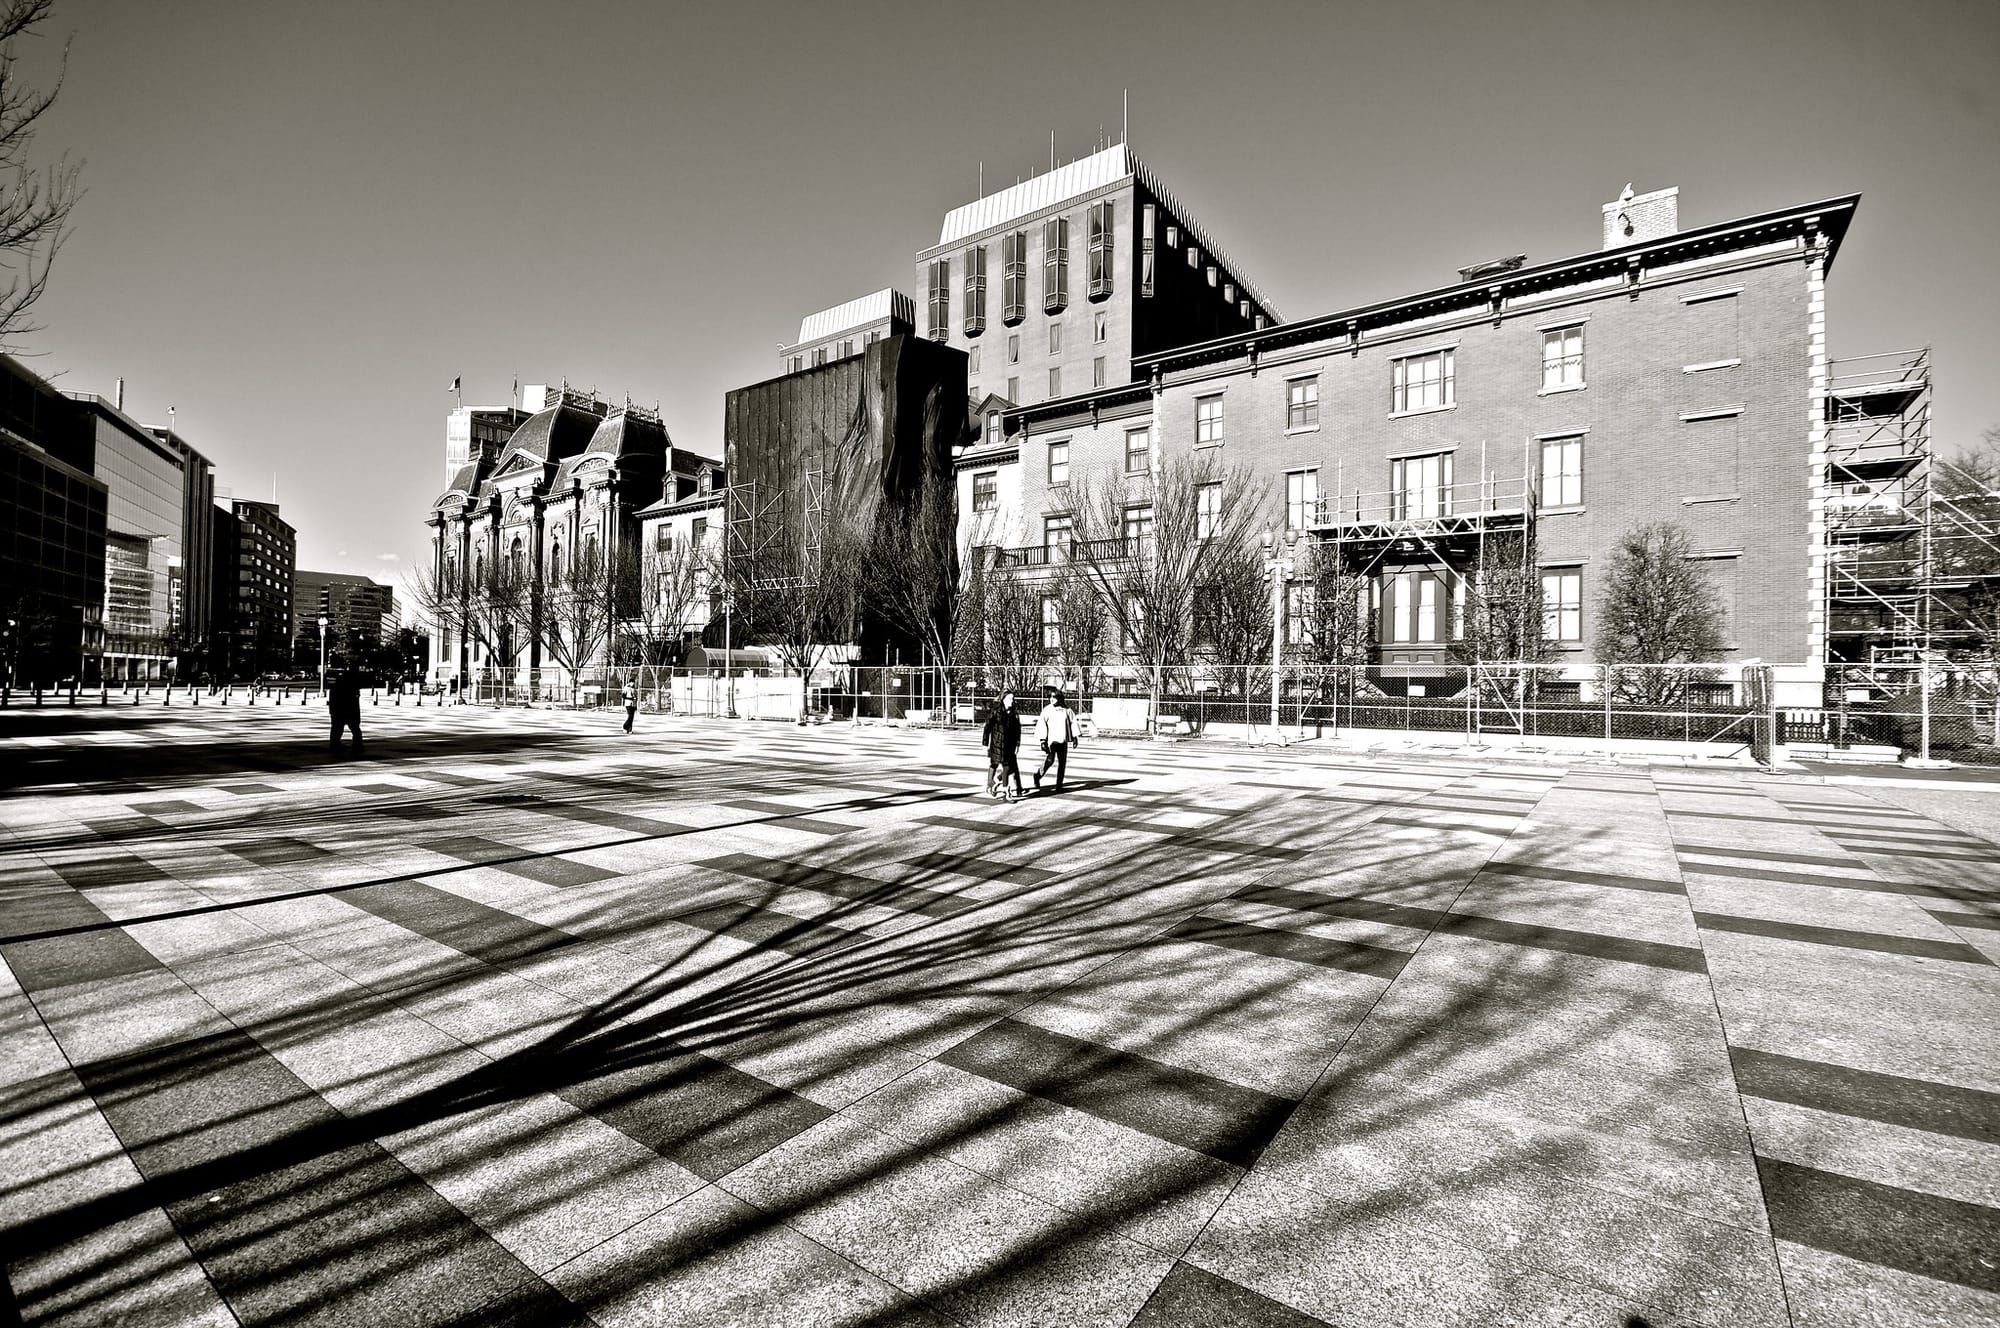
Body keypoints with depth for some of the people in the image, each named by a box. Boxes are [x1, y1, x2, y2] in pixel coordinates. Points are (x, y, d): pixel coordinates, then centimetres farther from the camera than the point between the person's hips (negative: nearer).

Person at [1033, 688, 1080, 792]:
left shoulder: (1066, 709, 4)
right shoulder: (1047, 710, -4)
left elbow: (1073, 722, 14)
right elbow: (1041, 725, -6)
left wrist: (1074, 737, 11)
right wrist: (1042, 741, -12)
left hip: (1063, 740, 4)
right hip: (1051, 740, -3)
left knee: (1062, 763, 5)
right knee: (1050, 760, -16)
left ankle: (1059, 786, 14)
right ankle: (1037, 776, 8)